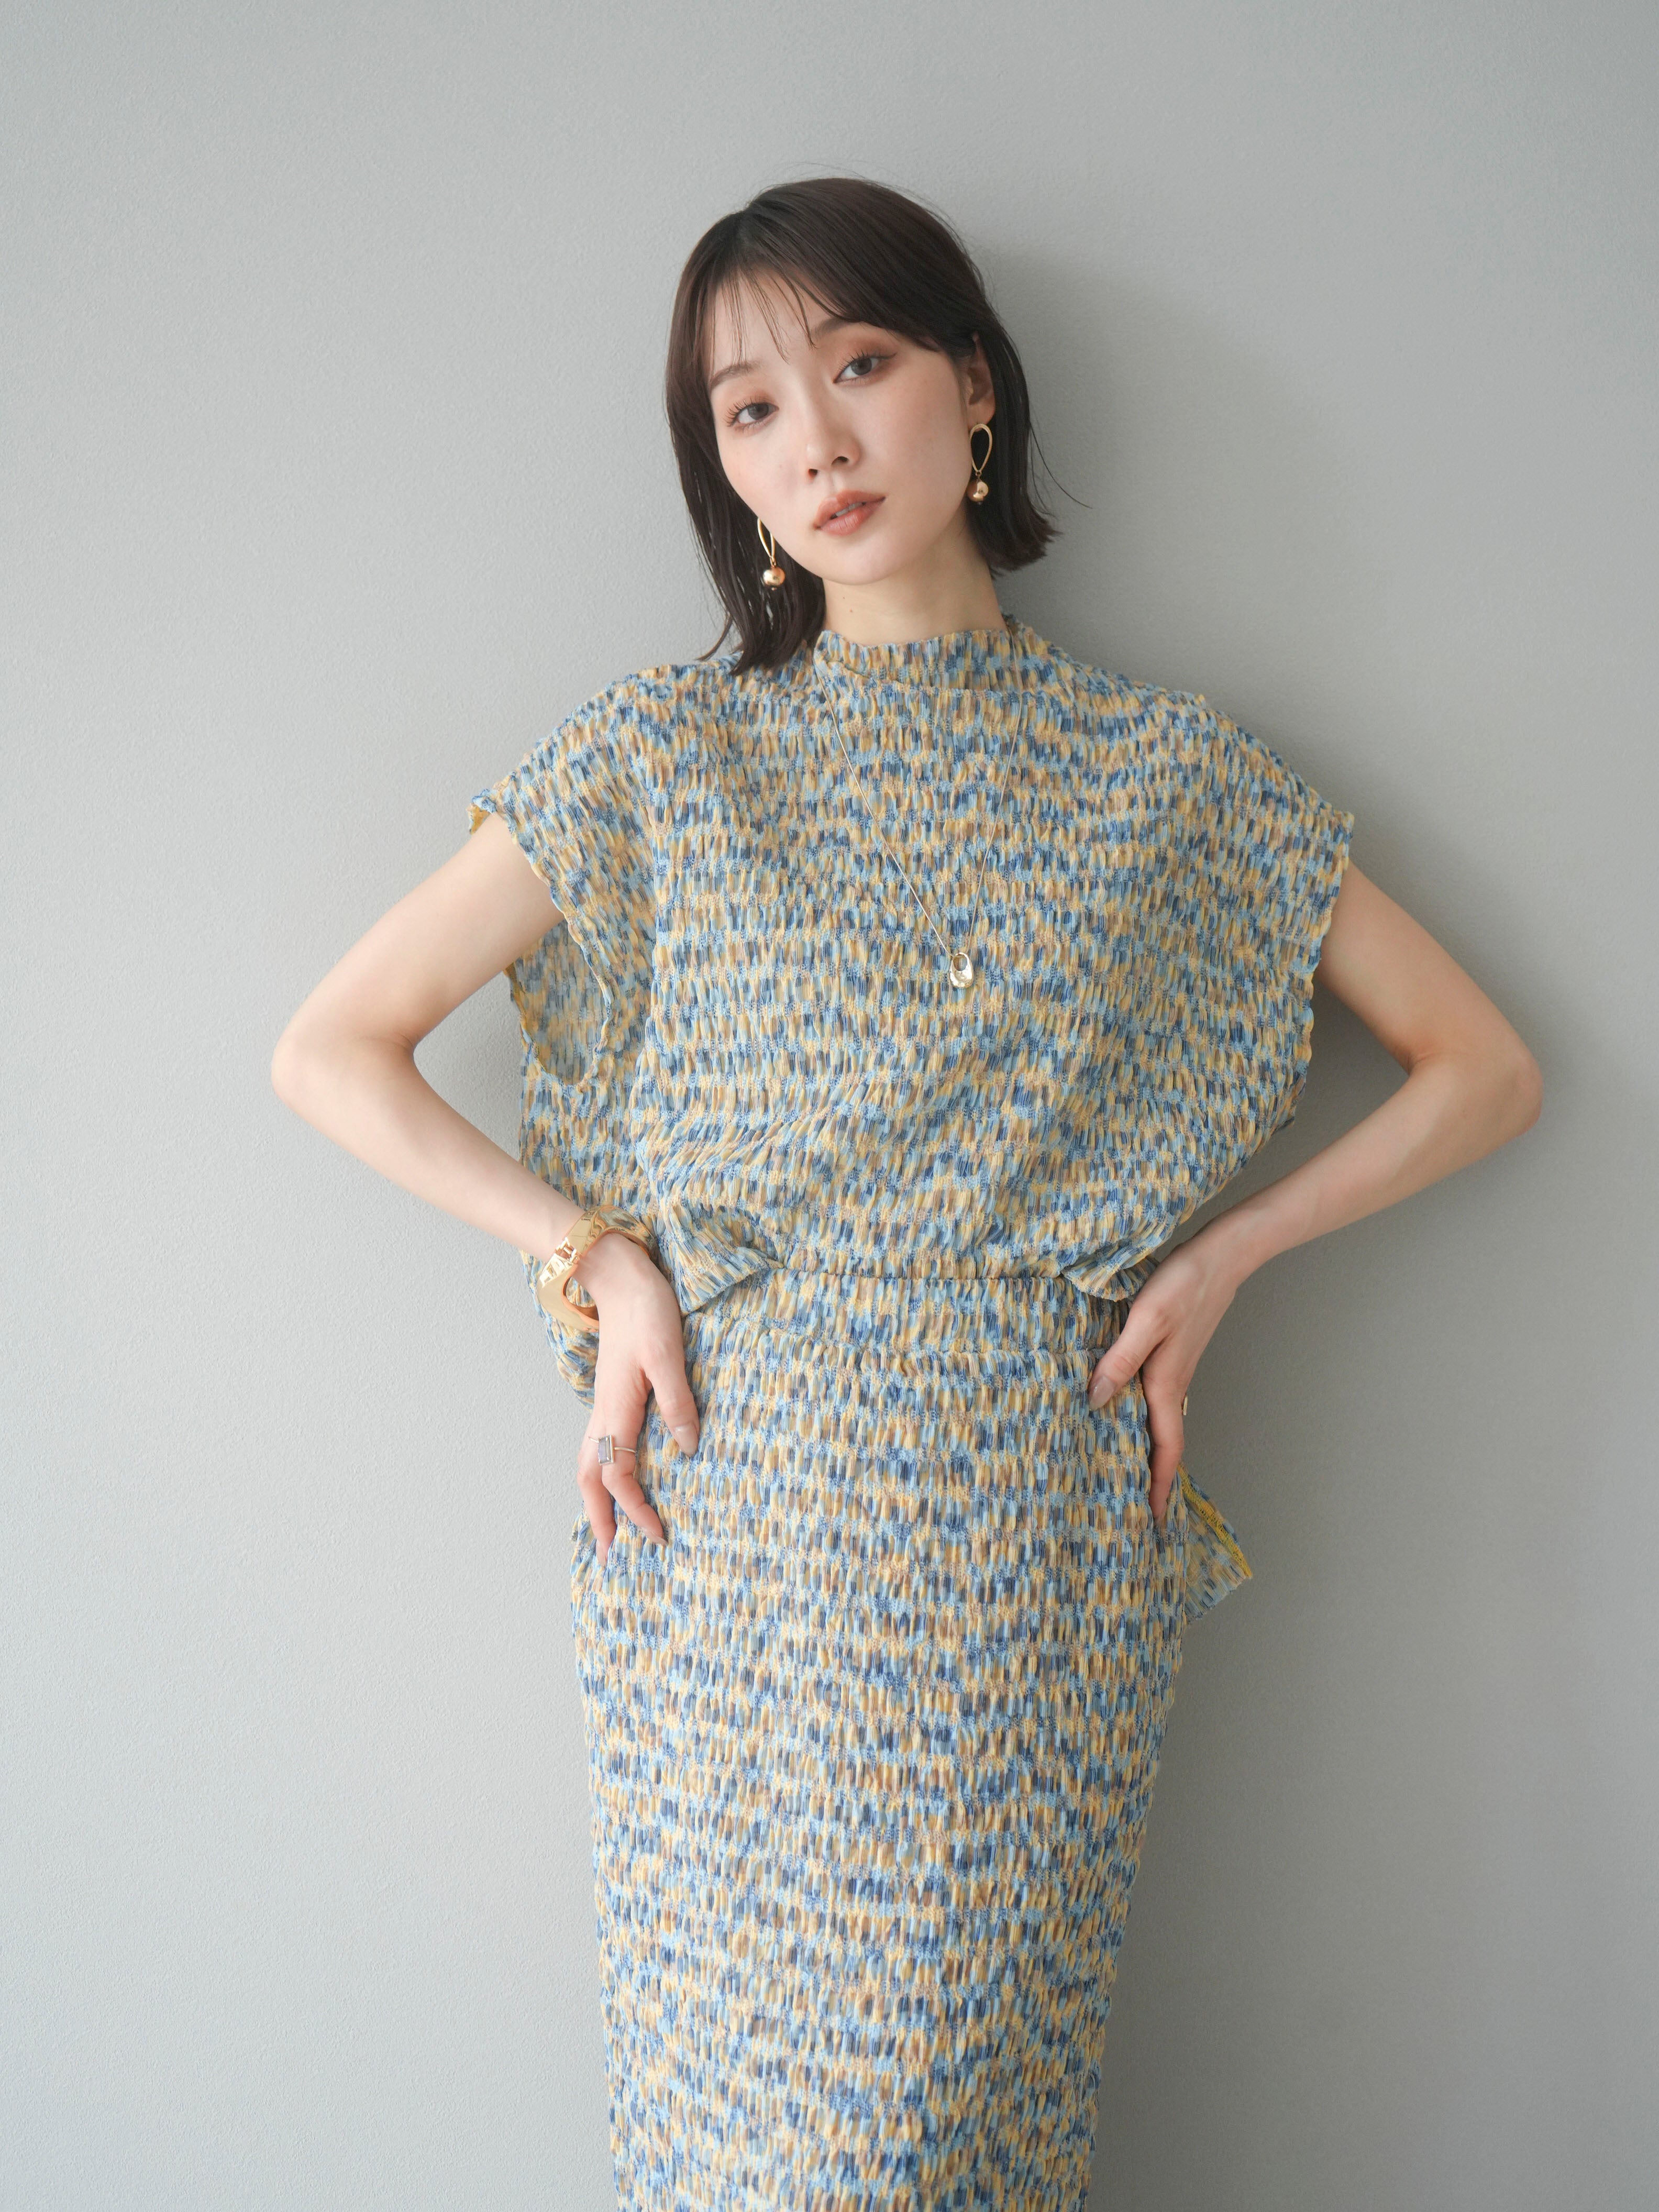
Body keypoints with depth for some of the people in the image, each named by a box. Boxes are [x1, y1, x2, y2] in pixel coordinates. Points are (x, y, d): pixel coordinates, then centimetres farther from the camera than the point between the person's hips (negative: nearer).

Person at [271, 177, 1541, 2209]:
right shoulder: (661, 759, 5)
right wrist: (597, 1259, -4)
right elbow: (331, 1051, 5)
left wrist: (1218, 1257, -1)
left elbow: (1484, 1070, 10)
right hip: (723, 1522, 1)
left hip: (1029, 1546, 0)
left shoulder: (1174, 776, 6)